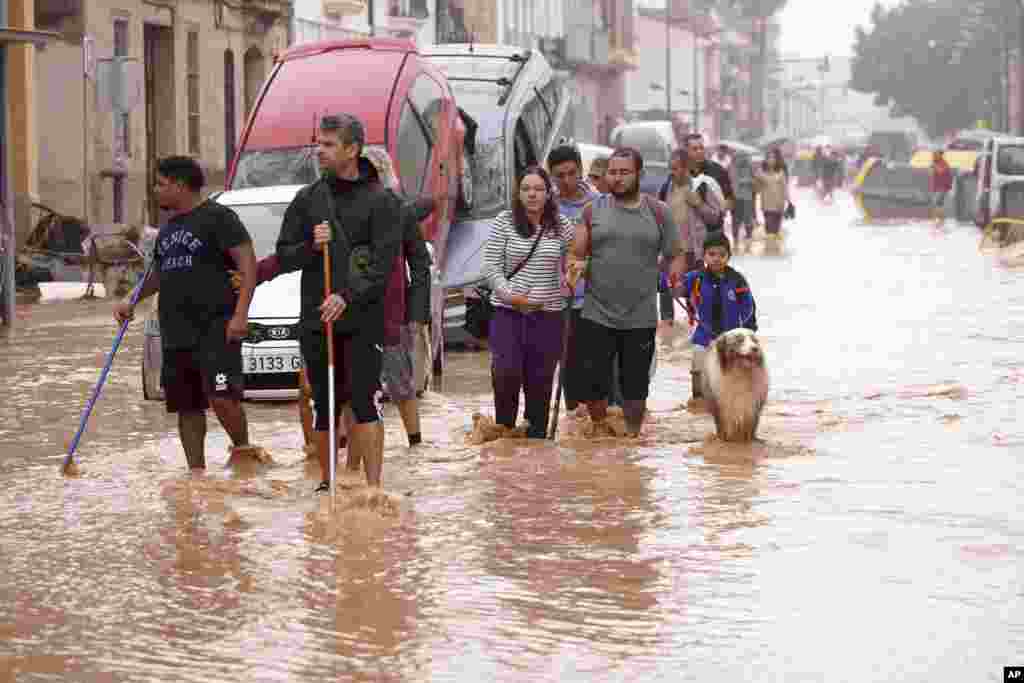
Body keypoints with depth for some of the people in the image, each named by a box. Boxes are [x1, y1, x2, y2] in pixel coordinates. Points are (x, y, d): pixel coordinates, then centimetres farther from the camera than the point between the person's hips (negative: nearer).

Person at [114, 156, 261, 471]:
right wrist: (132, 303, 21)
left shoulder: (217, 217, -5)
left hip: (215, 328, -8)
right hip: (175, 334, 8)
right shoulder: (168, 227, 20)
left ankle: (242, 450, 2)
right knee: (187, 407, 8)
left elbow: (248, 264, -11)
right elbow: (158, 273, 34)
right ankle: (196, 472, 15)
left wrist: (240, 313, -20)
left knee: (221, 396, -19)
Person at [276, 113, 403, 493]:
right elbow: (284, 258, 12)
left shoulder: (381, 201, 0)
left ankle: (373, 486, -9)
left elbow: (384, 263, -8)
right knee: (325, 406, 9)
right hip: (315, 319, 4)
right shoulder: (308, 199, 11)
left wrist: (348, 297, -19)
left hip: (362, 319, -4)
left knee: (363, 402, -9)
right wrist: (311, 247, -9)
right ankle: (328, 482, 20)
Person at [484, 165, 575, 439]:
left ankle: (536, 435, 16)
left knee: (540, 380, 5)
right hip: (507, 312, -1)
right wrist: (509, 294, -11)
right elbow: (490, 264, -1)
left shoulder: (562, 226, 4)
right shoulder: (504, 222, 1)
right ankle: (504, 429, 6)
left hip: (548, 313, 1)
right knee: (506, 372, -14)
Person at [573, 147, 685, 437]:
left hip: (640, 319, 0)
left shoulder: (658, 212, 3)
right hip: (597, 316, 0)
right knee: (596, 384, 2)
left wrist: (674, 274, -11)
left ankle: (633, 435, 24)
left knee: (636, 386, 7)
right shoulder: (594, 210, 4)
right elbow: (576, 253, 2)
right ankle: (599, 430, 24)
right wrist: (572, 270, -19)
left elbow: (675, 255, 8)